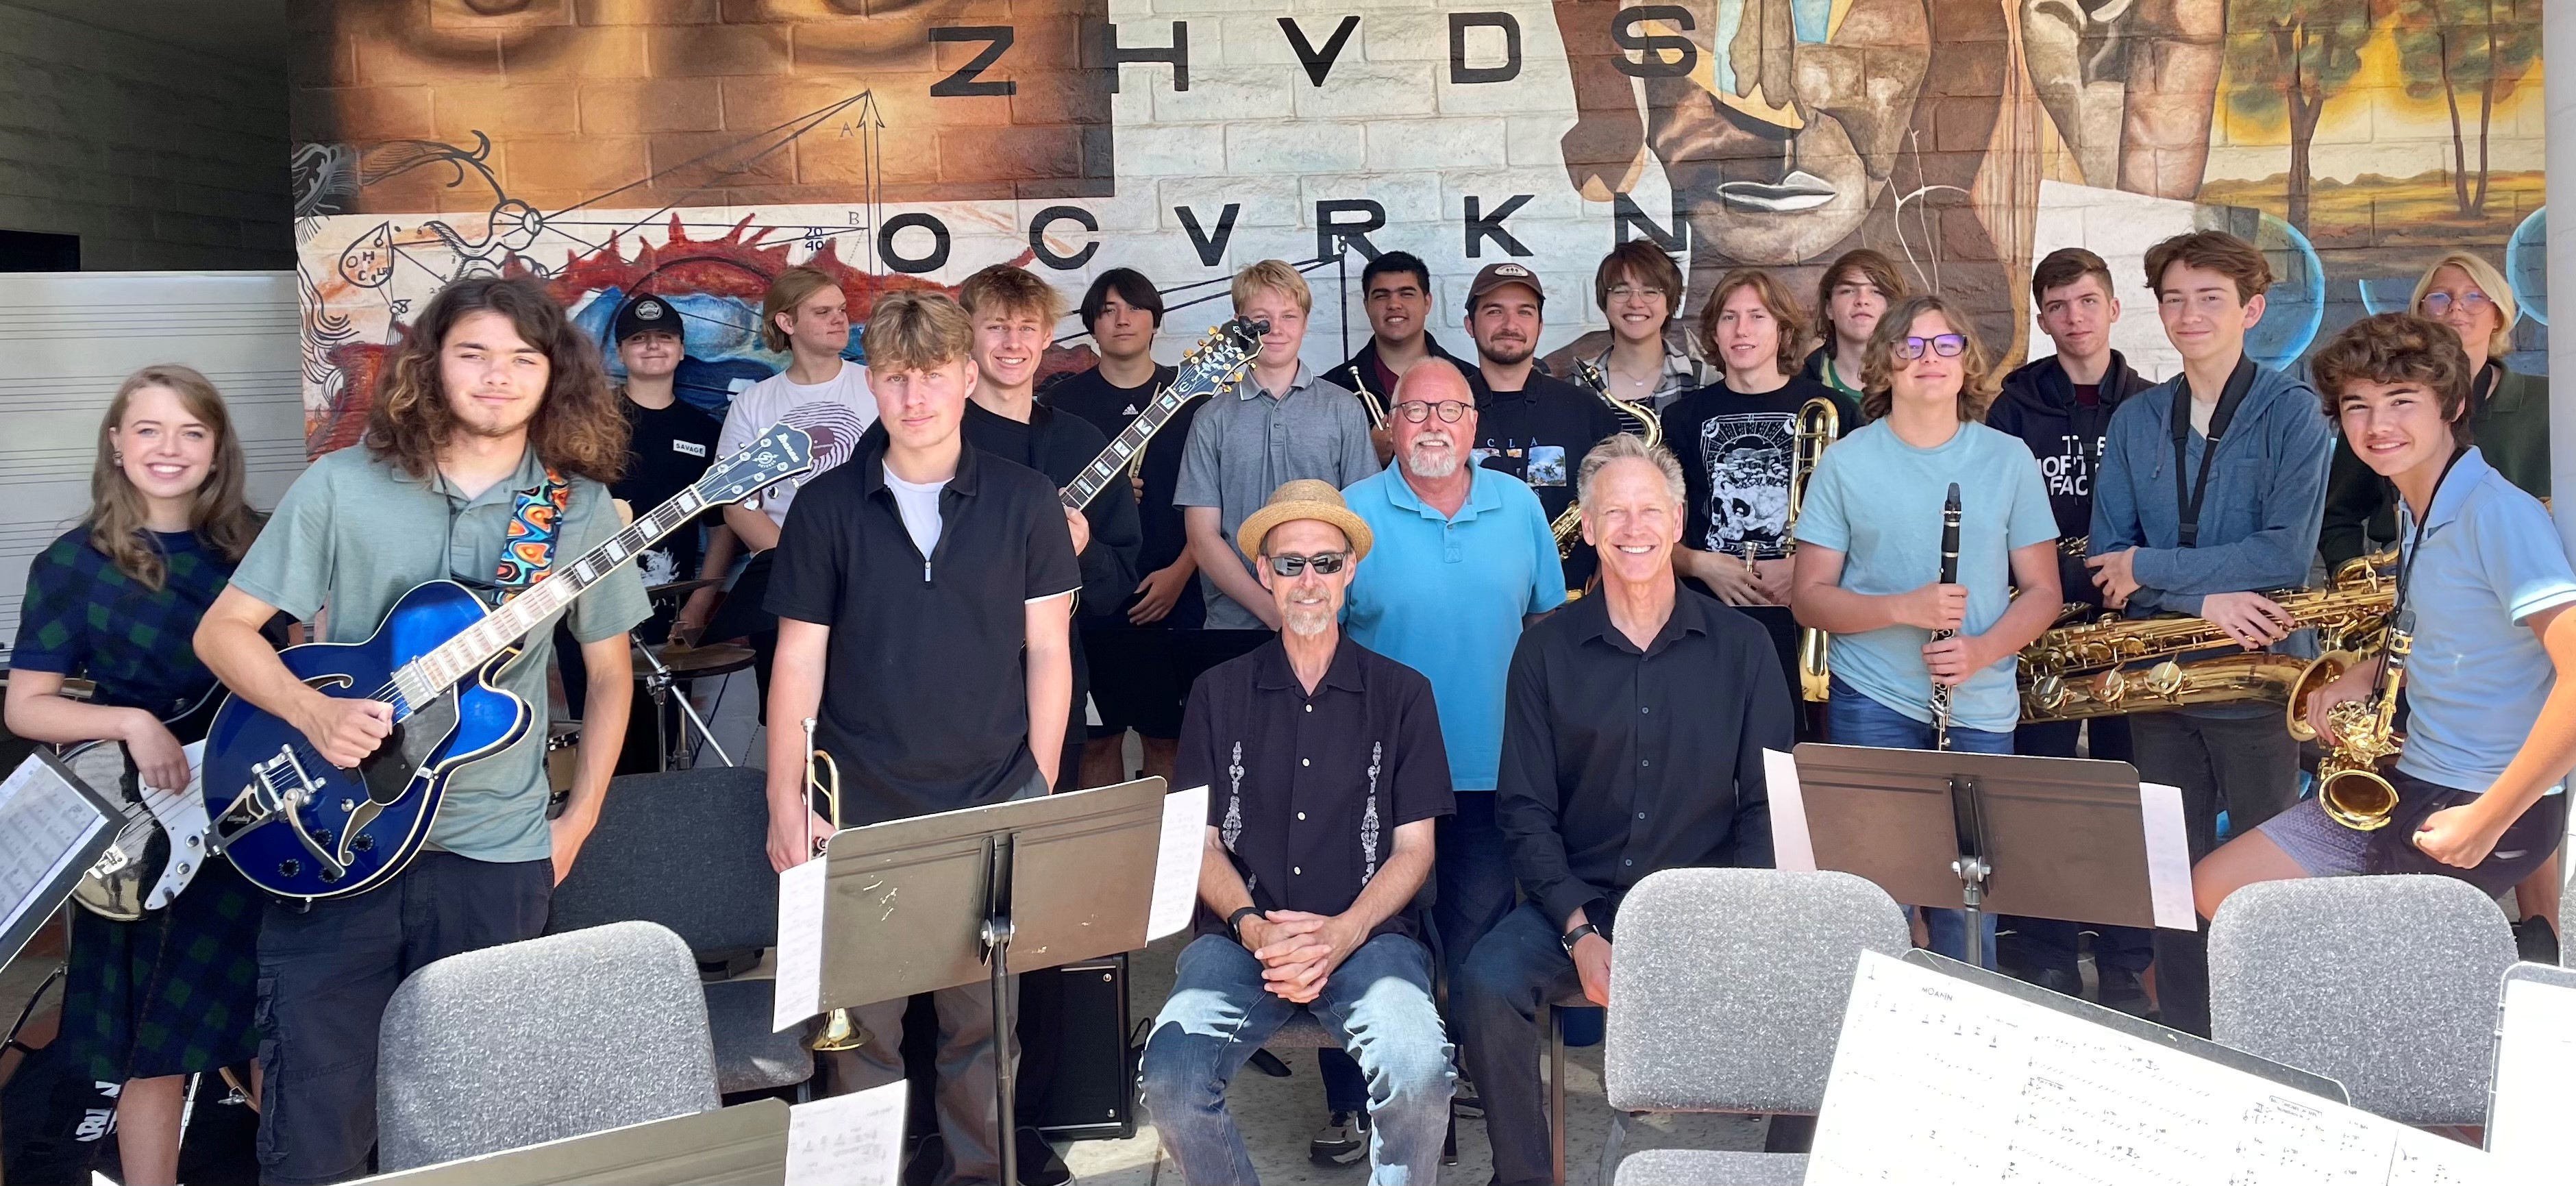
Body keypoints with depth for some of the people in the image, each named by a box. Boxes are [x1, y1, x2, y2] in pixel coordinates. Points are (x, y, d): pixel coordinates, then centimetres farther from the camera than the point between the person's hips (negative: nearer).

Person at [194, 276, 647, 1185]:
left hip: (496, 857, 1)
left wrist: (579, 820, 7)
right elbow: (223, 630, 1)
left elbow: (610, 673, 12)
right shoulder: (342, 487, -3)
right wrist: (314, 713, -17)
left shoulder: (581, 511, 1)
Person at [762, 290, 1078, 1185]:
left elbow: (1047, 651, 3)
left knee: (982, 1019, 8)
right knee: (866, 1023, 7)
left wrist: (1043, 791, -1)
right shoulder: (825, 507, 0)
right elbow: (800, 659, 2)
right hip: (862, 811, 0)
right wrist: (786, 801, -3)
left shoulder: (1025, 501, 0)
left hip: (995, 806, 0)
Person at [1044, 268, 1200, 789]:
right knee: (1097, 739, 5)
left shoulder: (1191, 399, 5)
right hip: (1090, 605, 0)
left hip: (1172, 604, 0)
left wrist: (1180, 572, -8)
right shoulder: (1060, 403, 5)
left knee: (1166, 737, 5)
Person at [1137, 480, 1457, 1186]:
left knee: (1419, 1075, -31)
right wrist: (1252, 926, -10)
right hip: (1242, 935, 1)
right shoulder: (1219, 694, 13)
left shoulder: (1401, 694, 10)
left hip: (1369, 935, -1)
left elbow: (1414, 847, 6)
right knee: (1170, 1078, -27)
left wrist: (1345, 932, -11)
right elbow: (1202, 843, 10)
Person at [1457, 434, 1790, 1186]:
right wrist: (1579, 932, -12)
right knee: (1486, 984, -27)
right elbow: (1525, 809, 2)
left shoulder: (1741, 647, 5)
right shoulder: (1545, 651, 5)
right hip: (1578, 904, 0)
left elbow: (1769, 804, 4)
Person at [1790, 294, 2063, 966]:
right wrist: (1905, 609, -17)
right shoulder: (1846, 463, 2)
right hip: (1873, 706, -1)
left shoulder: (2009, 460, 6)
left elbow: (2042, 591, 6)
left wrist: (1982, 650, -13)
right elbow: (1809, 600, 0)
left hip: (1980, 709, 1)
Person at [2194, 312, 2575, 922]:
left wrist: (2487, 822, -26)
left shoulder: (2500, 515, -20)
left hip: (2494, 808, -9)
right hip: (2412, 782, 9)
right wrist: (2367, 673, 4)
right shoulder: (2415, 512, 9)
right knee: (2213, 891, 10)